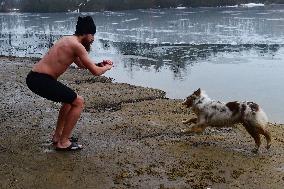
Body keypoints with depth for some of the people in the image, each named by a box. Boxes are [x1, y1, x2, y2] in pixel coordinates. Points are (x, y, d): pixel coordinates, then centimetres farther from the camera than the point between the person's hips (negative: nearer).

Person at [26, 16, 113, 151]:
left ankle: (58, 136, 31)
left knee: (70, 99, 26)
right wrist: (107, 67, 10)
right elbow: (95, 72, -10)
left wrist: (100, 64, 24)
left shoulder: (67, 40, 19)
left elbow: (81, 64, 33)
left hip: (33, 77, 10)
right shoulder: (77, 45, -11)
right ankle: (63, 143, 3)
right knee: (79, 102, -2)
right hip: (42, 80, -10)